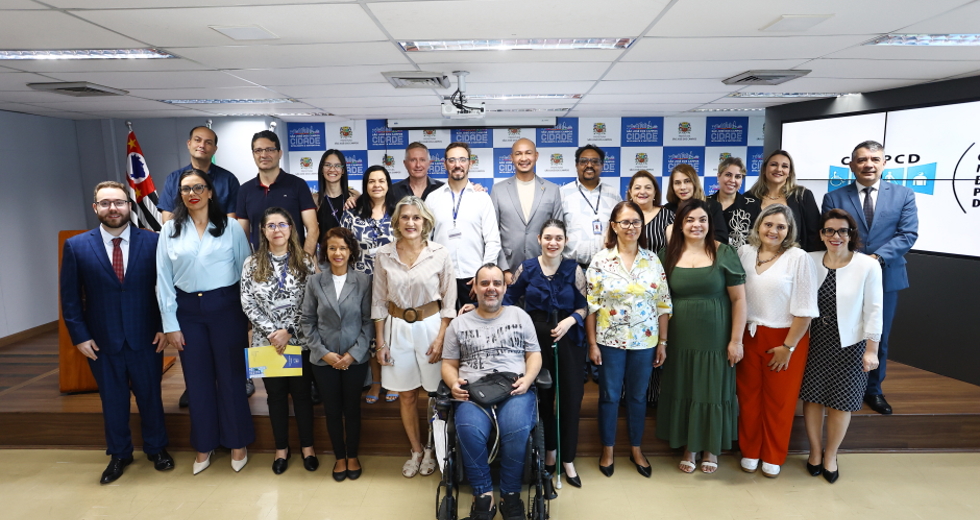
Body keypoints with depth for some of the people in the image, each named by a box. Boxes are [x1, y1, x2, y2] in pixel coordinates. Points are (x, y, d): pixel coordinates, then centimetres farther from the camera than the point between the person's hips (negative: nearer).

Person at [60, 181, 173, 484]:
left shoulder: (152, 242, -6)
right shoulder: (76, 247, -2)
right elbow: (70, 297, 1)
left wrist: (164, 327, -6)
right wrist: (79, 336, -4)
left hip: (145, 338, -1)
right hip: (102, 342, 1)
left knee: (150, 395, 13)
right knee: (112, 400, 15)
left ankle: (156, 448, 34)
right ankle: (119, 454, 35)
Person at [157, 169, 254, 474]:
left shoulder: (230, 226, -1)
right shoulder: (170, 230, 3)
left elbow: (246, 270, -1)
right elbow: (163, 280, 3)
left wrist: (250, 314, -4)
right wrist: (170, 324, 0)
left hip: (226, 307, -2)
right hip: (188, 310, 2)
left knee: (230, 376, 6)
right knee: (197, 379, 11)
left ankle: (237, 443, 24)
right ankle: (204, 446, 28)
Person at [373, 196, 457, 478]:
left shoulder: (440, 254, -6)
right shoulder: (384, 255, -1)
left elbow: (449, 303, -1)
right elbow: (379, 302, 4)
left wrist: (440, 338, -7)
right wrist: (380, 342, 2)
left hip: (431, 326, -1)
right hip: (397, 328, 2)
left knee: (436, 392, 5)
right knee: (406, 395, 10)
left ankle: (432, 449, 28)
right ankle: (416, 451, 29)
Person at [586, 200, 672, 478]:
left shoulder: (653, 260, 1)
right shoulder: (600, 260, -6)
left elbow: (663, 304, 3)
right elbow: (591, 305, -6)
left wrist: (662, 342, 2)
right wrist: (592, 343, -8)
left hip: (644, 341, 2)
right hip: (610, 341, -2)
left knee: (638, 396, 15)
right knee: (609, 396, 9)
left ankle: (636, 449, 33)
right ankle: (607, 450, 27)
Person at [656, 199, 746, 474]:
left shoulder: (724, 253, -6)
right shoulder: (668, 255, 1)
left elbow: (739, 299, -5)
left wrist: (736, 340, -8)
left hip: (716, 340, -2)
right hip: (680, 340, 2)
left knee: (714, 393, 11)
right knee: (683, 392, 11)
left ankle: (711, 449, 32)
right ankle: (689, 448, 30)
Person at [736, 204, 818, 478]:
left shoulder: (799, 258, -12)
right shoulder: (745, 252, 0)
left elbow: (804, 309, -11)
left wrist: (788, 346, -11)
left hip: (785, 338, -3)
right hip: (749, 335, 3)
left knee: (779, 400, 11)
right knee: (748, 396, 12)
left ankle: (773, 457, 30)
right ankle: (749, 452, 31)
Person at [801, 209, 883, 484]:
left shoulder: (868, 266, -13)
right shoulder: (810, 261, -6)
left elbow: (874, 310, -8)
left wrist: (871, 350, -6)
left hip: (848, 345, -2)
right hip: (813, 342, 2)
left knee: (841, 402, 11)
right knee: (812, 397, 11)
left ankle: (830, 455, 33)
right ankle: (815, 451, 33)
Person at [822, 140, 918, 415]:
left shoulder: (904, 195, 3)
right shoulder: (834, 198, 0)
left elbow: (908, 234, -6)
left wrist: (877, 257, -19)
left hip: (885, 277, 1)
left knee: (878, 337, 13)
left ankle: (873, 390, 31)